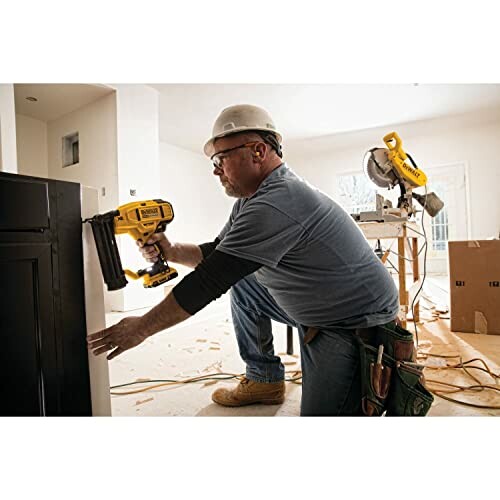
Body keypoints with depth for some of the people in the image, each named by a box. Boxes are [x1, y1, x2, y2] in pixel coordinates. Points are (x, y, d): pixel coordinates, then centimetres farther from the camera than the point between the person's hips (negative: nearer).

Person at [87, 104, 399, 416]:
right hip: (314, 310, 9)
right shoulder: (251, 200, 2)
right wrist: (172, 252, -7)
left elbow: (210, 281, -28)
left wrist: (141, 328, -16)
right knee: (241, 283, 5)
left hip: (358, 323, -8)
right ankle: (264, 381, 15)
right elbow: (218, 253, 10)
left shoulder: (277, 204, -30)